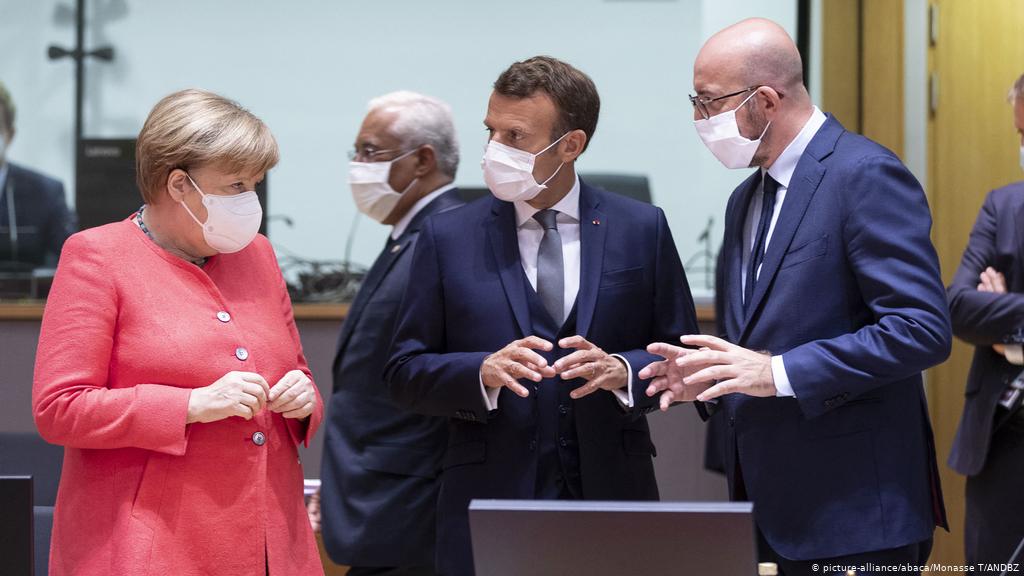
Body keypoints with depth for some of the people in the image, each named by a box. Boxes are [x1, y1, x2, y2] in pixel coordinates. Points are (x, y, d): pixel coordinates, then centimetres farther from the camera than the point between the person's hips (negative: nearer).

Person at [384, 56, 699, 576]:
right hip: (489, 501, 0)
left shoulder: (641, 229, 3)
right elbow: (404, 371, 2)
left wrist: (622, 371, -15)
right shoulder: (447, 237, 2)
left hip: (612, 497, 0)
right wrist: (483, 372, -17)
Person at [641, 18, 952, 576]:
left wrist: (779, 372, -22)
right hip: (767, 510, 8)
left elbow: (922, 329, -20)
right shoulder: (746, 200, 18)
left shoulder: (866, 175, -12)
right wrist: (709, 373, 3)